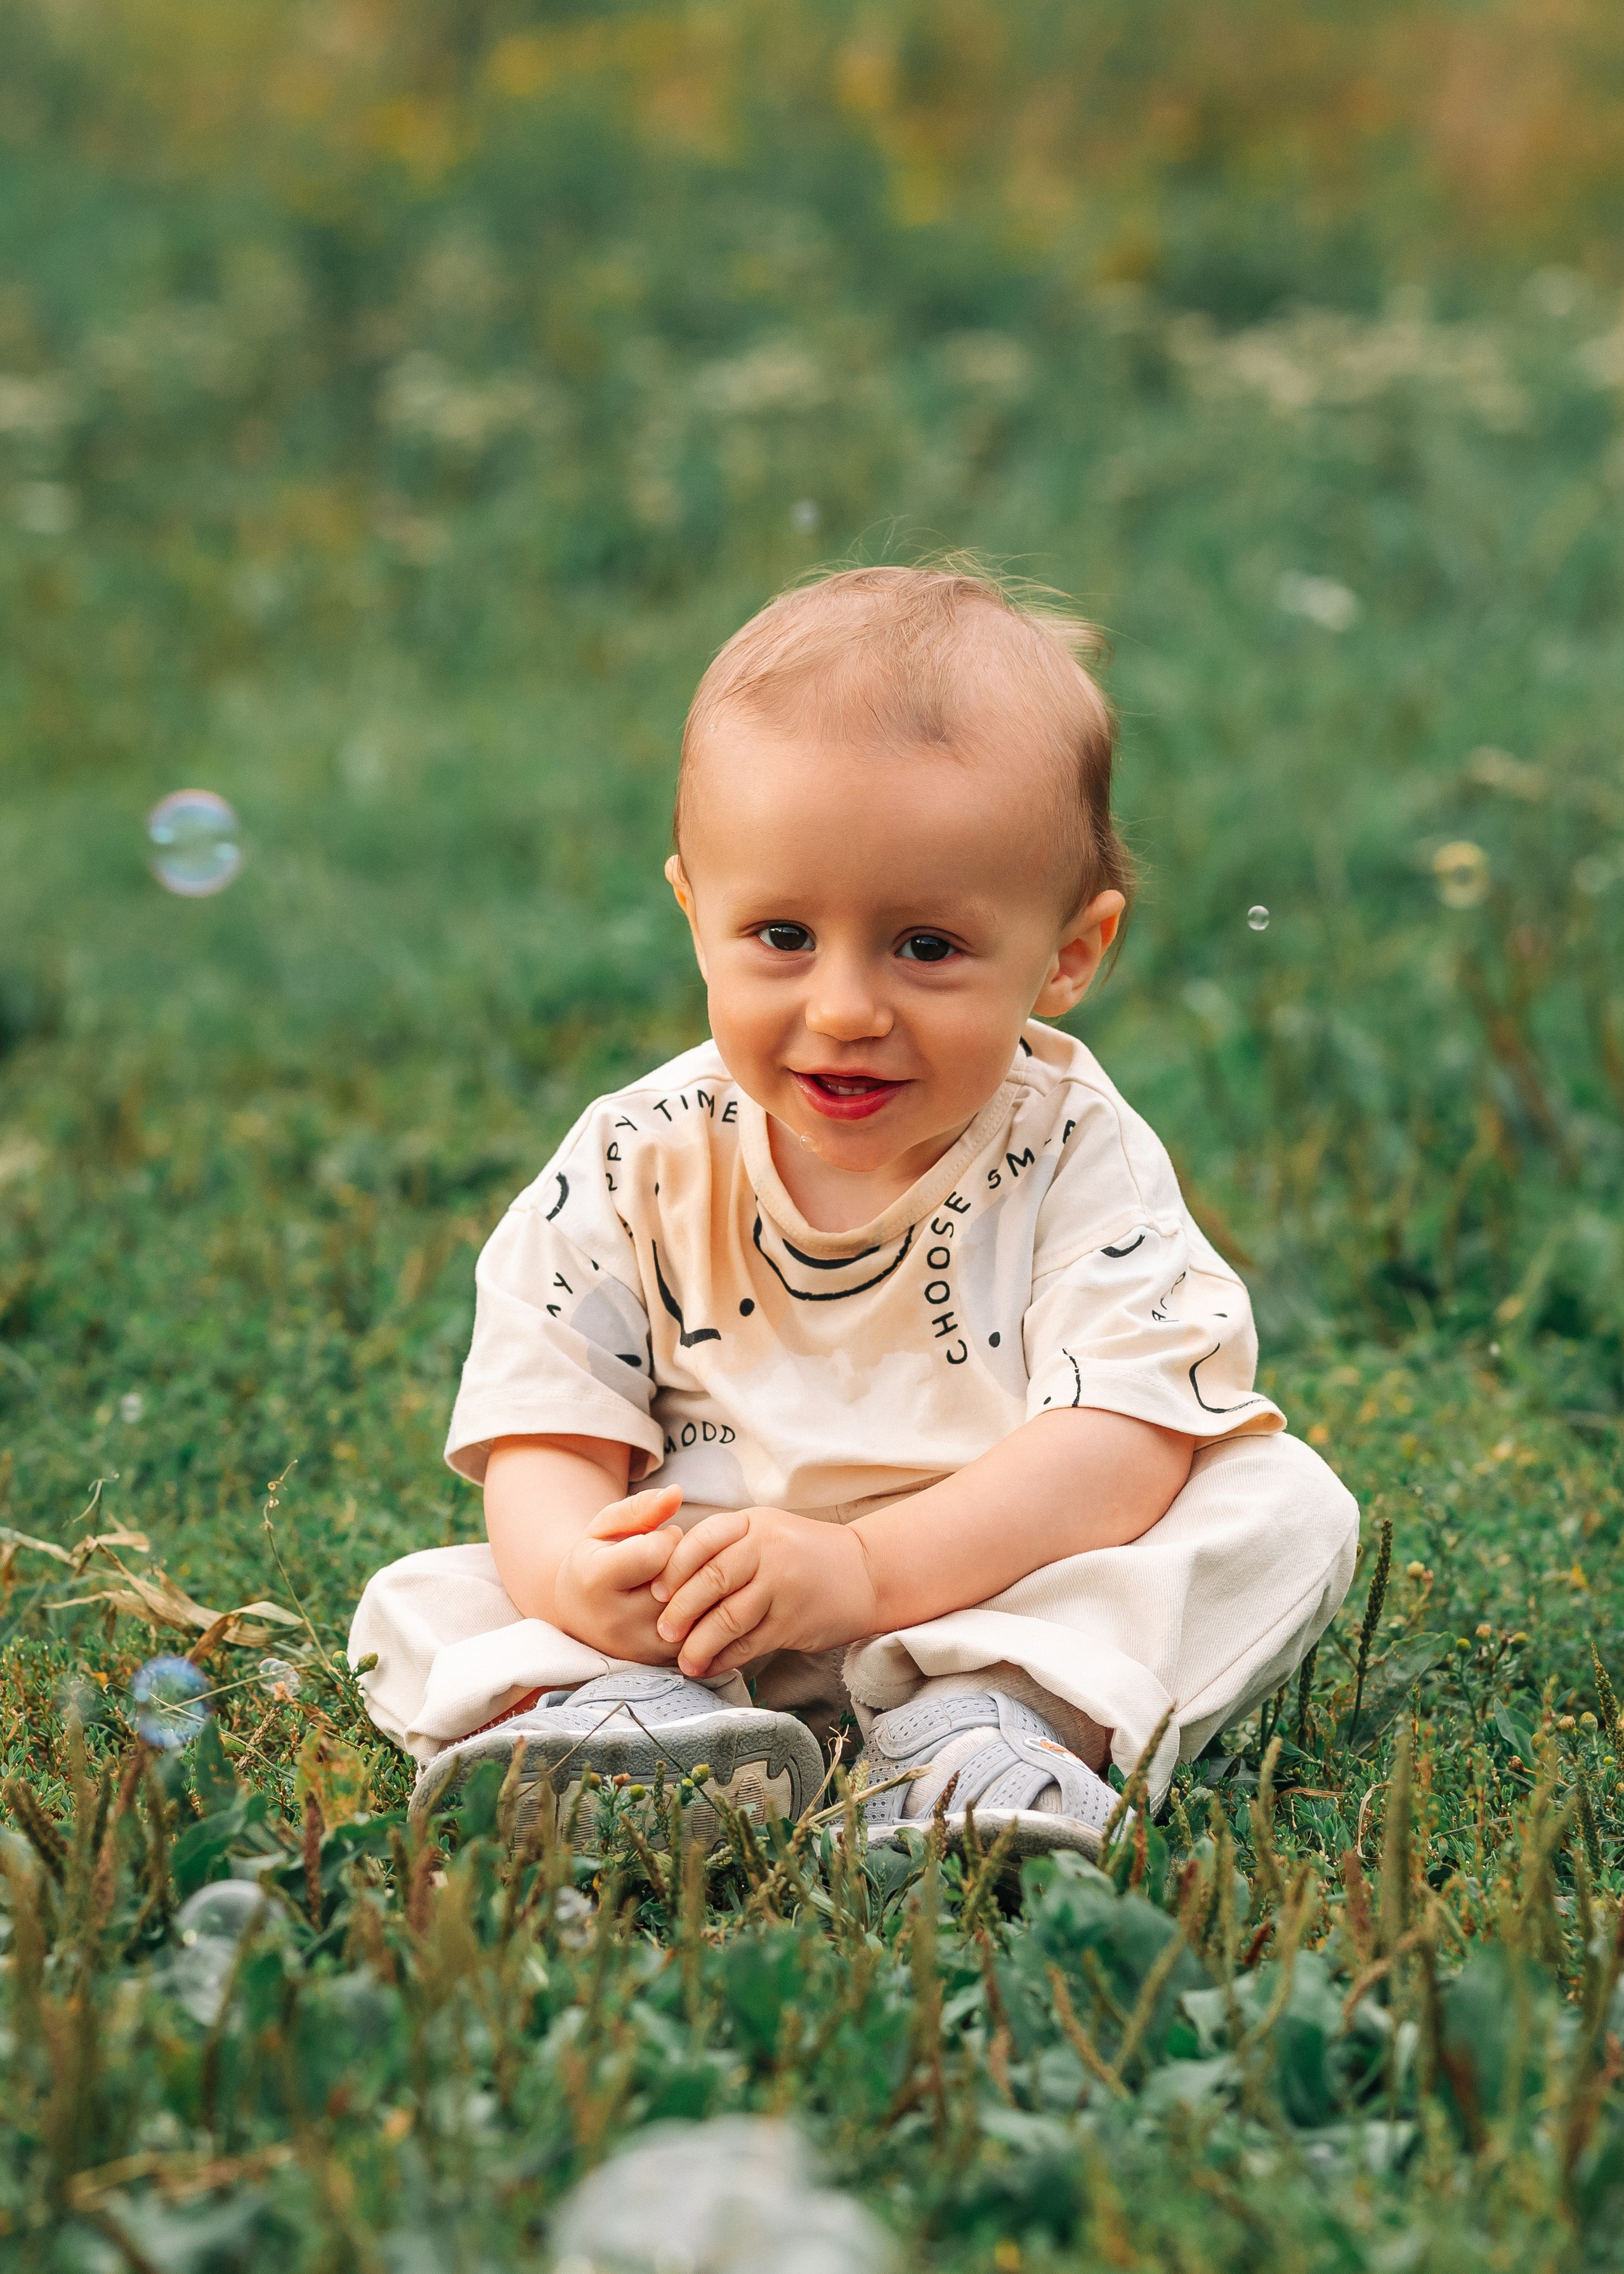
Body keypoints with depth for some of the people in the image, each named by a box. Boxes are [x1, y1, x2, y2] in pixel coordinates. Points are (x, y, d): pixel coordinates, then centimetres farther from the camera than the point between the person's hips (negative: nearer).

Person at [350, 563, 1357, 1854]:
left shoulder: (1077, 1161, -12)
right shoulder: (636, 1170, -6)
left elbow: (1124, 1445, -22)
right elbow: (546, 1433, -7)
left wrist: (864, 1569, -36)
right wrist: (570, 1571, -33)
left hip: (998, 1596, -1)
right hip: (697, 1631, 1)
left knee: (1289, 1506, -19)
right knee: (421, 1605, -15)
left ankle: (984, 1719, -34)